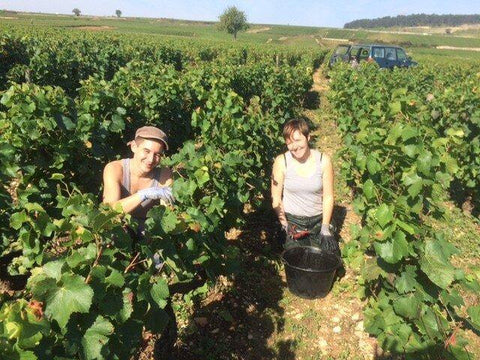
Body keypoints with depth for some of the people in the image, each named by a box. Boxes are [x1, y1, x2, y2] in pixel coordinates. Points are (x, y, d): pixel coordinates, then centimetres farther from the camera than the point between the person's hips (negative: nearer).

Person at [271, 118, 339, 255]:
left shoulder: (323, 160, -7)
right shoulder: (281, 162, -11)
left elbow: (328, 197, -4)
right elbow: (275, 198, -7)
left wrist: (325, 227, -6)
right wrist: (285, 225, -9)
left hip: (318, 219, 2)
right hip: (292, 220, -1)